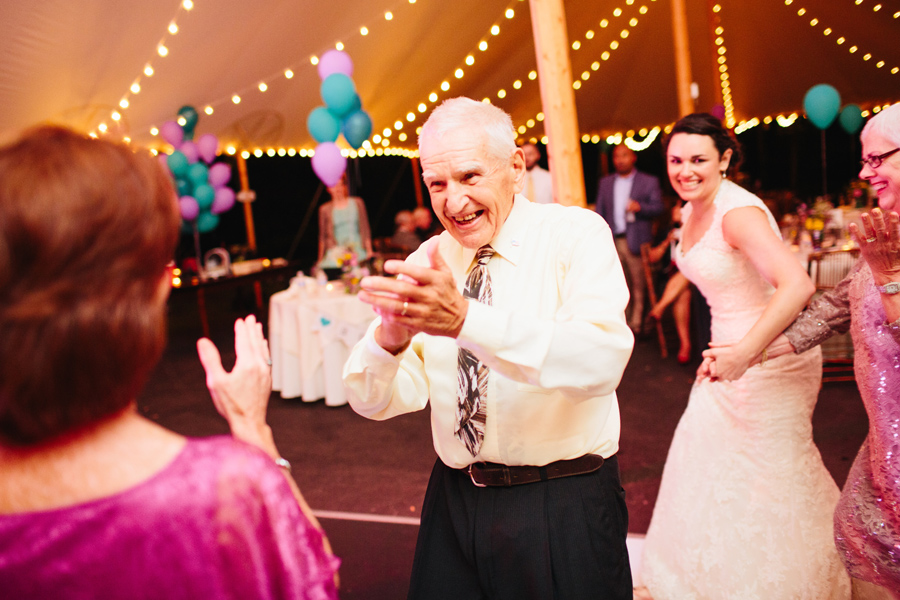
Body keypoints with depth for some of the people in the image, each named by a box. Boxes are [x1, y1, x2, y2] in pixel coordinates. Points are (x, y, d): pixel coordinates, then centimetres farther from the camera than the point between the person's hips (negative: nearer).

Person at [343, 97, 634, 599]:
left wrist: (467, 319, -40)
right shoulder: (426, 262, 2)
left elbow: (602, 360, -28)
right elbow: (375, 402, -5)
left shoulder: (576, 234, -9)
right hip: (455, 505, 4)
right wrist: (388, 339, -27)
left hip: (564, 509, -3)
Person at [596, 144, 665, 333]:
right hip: (613, 241, 3)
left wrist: (640, 206, -16)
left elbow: (659, 207, 3)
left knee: (639, 284, -3)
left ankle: (636, 322, 3)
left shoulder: (649, 182, 8)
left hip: (636, 241, -3)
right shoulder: (605, 182, 17)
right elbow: (600, 212, 15)